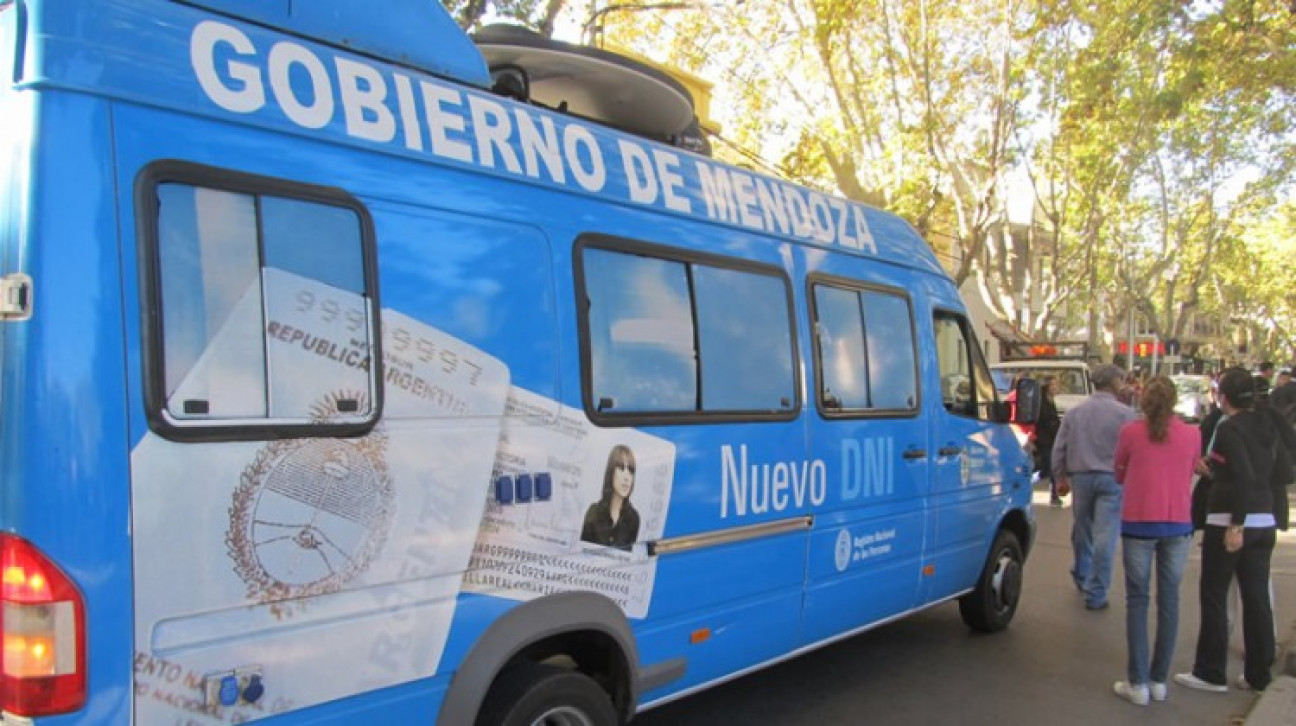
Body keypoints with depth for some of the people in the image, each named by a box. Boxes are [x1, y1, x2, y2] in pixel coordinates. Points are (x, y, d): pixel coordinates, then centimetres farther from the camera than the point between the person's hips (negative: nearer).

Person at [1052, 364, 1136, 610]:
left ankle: (1082, 577, 39)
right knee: (1105, 537, -2)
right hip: (1111, 479, -4)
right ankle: (1095, 594, -1)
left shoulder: (1074, 412, 6)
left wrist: (1061, 477, 17)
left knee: (1082, 529, 21)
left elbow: (1059, 449, 8)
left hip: (1080, 477, 5)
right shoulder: (1124, 413, -8)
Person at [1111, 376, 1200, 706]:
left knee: (1138, 601, 5)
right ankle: (1159, 680, 17)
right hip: (1178, 524, 2)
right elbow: (1188, 477, 11)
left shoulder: (1130, 432, -6)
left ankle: (1138, 683, 5)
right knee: (1169, 601, 11)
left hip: (1139, 523, -2)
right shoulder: (1192, 435, -1)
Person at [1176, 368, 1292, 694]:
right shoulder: (1268, 427, 7)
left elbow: (1244, 477, -23)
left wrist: (1236, 525, -20)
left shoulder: (1228, 429, -15)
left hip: (1229, 521, -7)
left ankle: (1210, 673, 10)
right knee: (1257, 597, 12)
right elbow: (1284, 473, 11)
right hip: (1265, 522, 7)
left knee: (1213, 596, 4)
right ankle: (1258, 675, 19)